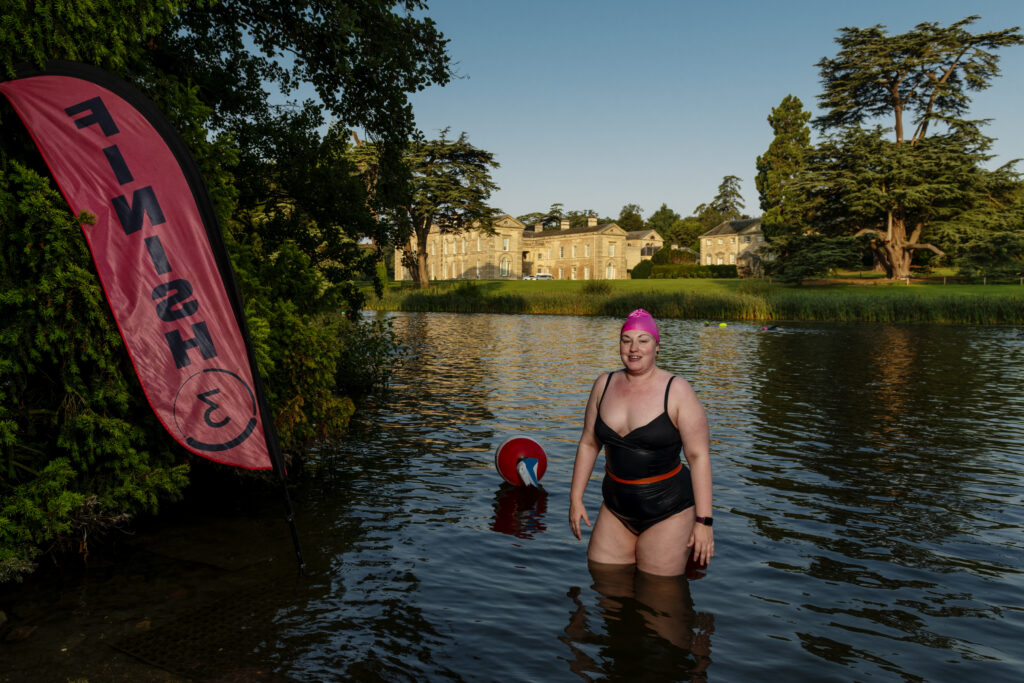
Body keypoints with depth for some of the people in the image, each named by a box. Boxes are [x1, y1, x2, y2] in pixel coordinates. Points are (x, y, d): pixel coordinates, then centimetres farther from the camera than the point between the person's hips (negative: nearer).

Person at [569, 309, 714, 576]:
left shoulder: (677, 390, -10)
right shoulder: (604, 385, 3)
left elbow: (699, 456, -11)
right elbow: (588, 444, 10)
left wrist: (703, 521, -14)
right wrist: (576, 499, 8)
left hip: (668, 508, -4)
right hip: (616, 508, 5)